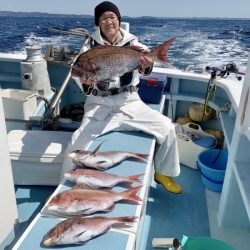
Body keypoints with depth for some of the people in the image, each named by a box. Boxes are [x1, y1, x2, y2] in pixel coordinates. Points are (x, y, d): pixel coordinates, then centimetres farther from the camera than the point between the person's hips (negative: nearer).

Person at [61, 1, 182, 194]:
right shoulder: (90, 46, 0)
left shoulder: (132, 42, 2)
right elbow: (85, 82, -5)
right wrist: (87, 83, -31)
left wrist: (147, 66, -42)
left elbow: (143, 68, -16)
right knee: (78, 140, -22)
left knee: (167, 127, -11)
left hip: (129, 101, 2)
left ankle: (163, 173, 14)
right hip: (99, 104, -1)